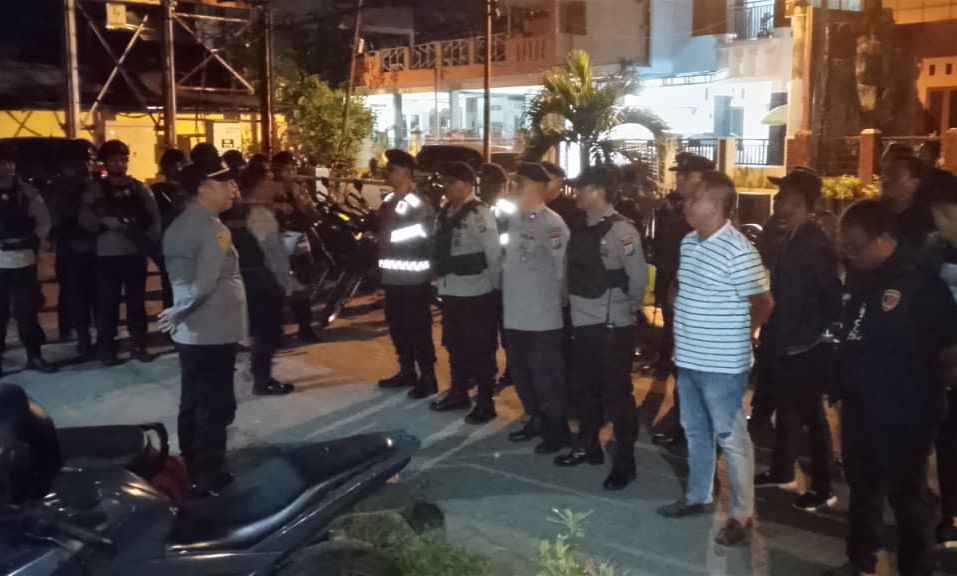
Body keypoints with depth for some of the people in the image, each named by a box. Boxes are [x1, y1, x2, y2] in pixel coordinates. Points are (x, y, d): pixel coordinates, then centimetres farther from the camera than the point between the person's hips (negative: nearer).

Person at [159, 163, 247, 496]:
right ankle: (208, 478, 9)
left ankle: (191, 471, 27)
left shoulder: (179, 226, 10)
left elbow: (182, 276, 12)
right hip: (213, 331, -9)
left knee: (192, 404, 17)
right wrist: (177, 314, -14)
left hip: (190, 331, 9)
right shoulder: (212, 228, -18)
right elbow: (206, 283, -25)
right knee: (215, 407, 1)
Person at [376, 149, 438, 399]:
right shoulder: (388, 202, 14)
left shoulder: (420, 205, -11)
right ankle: (406, 371, 27)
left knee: (418, 329, -4)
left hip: (414, 279, -8)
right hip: (392, 278, 8)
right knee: (397, 327, 15)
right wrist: (381, 268, 16)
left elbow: (431, 239, -15)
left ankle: (427, 377, 4)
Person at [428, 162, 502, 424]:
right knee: (455, 346, 17)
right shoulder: (445, 212, 9)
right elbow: (440, 249, 13)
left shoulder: (480, 213, -12)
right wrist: (440, 279, 10)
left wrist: (495, 288, -9)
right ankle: (458, 393, 33)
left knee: (480, 349, 2)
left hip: (476, 293, -7)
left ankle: (485, 403, 12)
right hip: (451, 292, 7)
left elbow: (494, 254, -12)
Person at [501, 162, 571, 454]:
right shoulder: (513, 219, 7)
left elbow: (562, 269, -14)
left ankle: (557, 430, 18)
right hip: (515, 314, 8)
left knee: (546, 376, 2)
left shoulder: (552, 224, -16)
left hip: (543, 316, -8)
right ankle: (536, 420, 34)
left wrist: (559, 303, -7)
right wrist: (506, 292, 12)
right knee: (521, 372, 18)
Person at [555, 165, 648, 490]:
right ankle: (588, 446, 36)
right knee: (584, 389, 18)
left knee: (616, 395, 1)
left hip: (612, 327, -7)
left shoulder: (622, 230, -15)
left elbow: (639, 278, -14)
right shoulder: (581, 229, 8)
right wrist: (573, 304, 5)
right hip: (583, 323, 8)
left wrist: (628, 308, -2)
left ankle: (624, 462, 13)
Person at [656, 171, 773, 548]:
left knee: (731, 438, 4)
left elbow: (764, 303, -13)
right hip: (689, 358, 8)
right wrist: (687, 335, 12)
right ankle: (698, 497, 38)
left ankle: (743, 515, 17)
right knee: (695, 432, 20)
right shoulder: (689, 243, 5)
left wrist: (738, 335, 1)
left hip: (721, 364, -8)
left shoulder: (738, 252, -20)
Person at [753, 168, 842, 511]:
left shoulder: (814, 243, -18)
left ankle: (823, 490, 14)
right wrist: (773, 331, 12)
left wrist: (816, 335, -17)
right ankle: (781, 472, 35)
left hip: (806, 347, -9)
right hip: (784, 342, 9)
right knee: (786, 409, 20)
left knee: (810, 415, 2)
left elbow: (832, 295, -21)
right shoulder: (791, 238, 9)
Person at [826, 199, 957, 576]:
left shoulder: (921, 284, -15)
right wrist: (839, 384, 13)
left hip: (903, 414, -7)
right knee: (862, 487, 20)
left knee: (906, 495, 6)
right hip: (859, 407, 7)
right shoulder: (861, 282, 7)